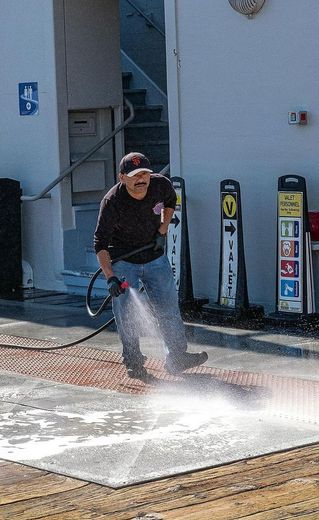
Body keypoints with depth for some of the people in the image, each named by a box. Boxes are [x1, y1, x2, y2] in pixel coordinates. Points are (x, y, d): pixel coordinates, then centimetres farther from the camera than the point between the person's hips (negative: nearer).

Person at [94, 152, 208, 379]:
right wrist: (110, 277, -35)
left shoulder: (162, 185, -17)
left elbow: (171, 202, 10)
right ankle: (134, 362, 13)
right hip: (122, 262, -4)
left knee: (169, 307, 5)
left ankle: (177, 356, 15)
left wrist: (163, 230, -2)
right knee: (126, 314, -3)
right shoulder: (112, 202, -28)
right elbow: (100, 244, -24)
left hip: (155, 257, 4)